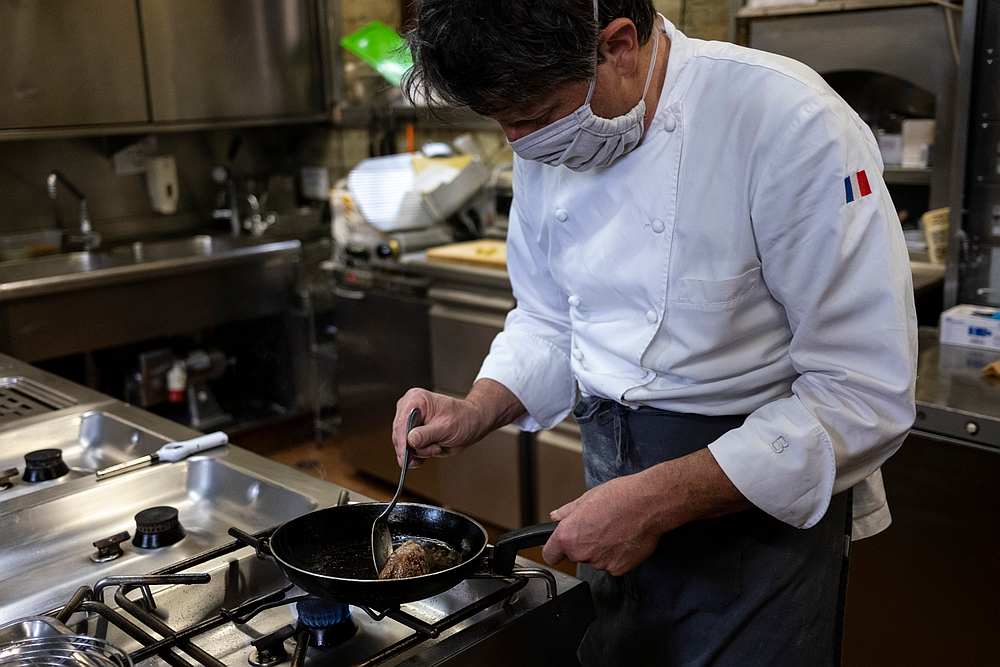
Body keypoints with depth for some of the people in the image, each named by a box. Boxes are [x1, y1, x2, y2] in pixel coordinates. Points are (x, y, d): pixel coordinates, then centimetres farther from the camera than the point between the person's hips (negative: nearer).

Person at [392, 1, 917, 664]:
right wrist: (476, 413, -8)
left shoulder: (789, 123, -24)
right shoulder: (551, 145, -3)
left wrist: (657, 502, -25)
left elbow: (865, 394, -23)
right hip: (613, 474, 6)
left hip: (762, 504, -5)